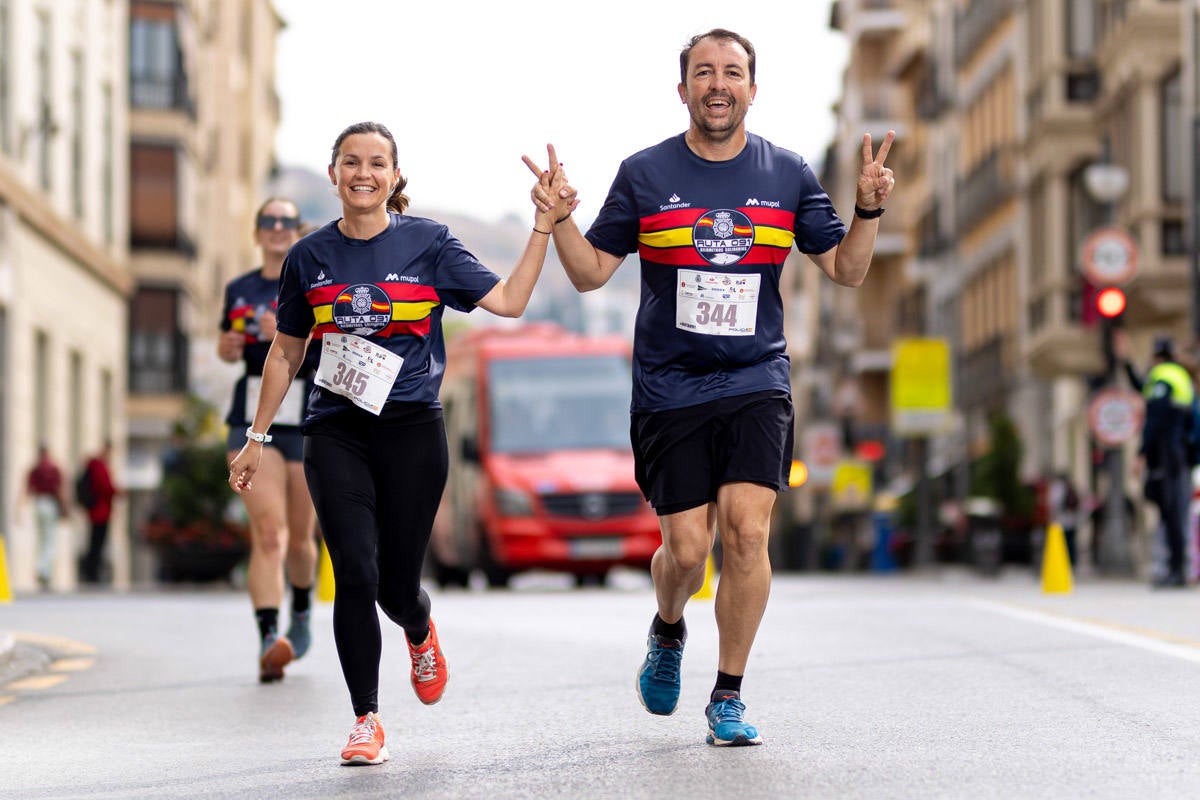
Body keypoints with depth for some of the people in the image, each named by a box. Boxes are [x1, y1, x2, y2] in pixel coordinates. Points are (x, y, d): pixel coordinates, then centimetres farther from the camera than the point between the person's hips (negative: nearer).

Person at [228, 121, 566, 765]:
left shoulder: (427, 244, 1)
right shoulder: (309, 257, 5)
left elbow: (509, 301, -5)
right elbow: (285, 353, 15)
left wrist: (543, 227, -12)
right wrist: (257, 438, 15)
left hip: (411, 429, -1)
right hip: (334, 435, 1)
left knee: (397, 586, 1)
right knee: (355, 574, -12)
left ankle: (420, 634, 41)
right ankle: (366, 720, 1)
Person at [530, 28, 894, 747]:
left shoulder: (788, 175, 5)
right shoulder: (644, 174, 2)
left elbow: (846, 270, 9)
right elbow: (591, 273, 6)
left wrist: (870, 209, -8)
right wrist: (560, 220, -11)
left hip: (757, 384, 0)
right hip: (669, 388, 0)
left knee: (747, 532, -14)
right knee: (687, 550, -3)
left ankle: (729, 697, 0)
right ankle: (668, 632, 33)